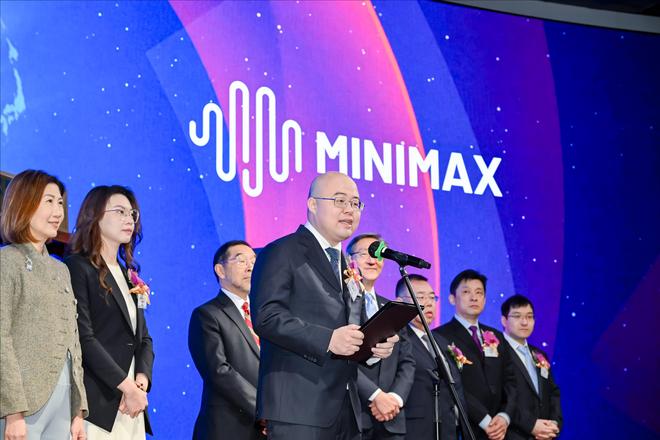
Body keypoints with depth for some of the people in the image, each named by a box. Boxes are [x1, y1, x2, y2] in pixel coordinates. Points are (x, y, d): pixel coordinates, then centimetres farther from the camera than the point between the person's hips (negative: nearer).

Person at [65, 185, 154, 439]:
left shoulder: (130, 277, 20)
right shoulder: (78, 268, -4)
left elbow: (143, 338, 15)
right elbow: (84, 337, -14)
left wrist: (142, 380, -4)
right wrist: (127, 385, -15)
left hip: (131, 406, 7)